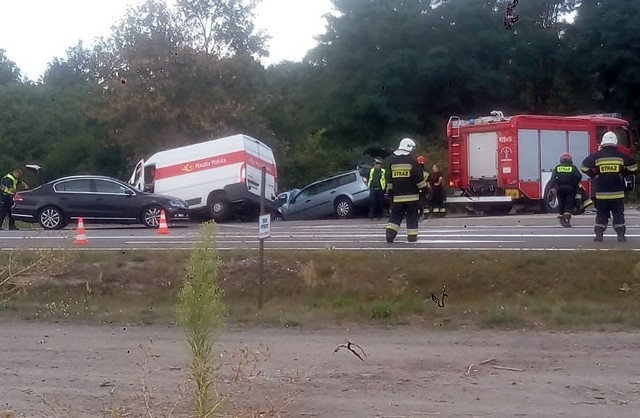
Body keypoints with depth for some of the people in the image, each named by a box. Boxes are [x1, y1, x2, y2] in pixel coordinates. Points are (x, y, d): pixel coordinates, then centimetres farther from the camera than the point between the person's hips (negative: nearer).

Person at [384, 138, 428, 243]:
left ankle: (390, 233, -3)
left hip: (397, 196, 3)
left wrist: (389, 193, 16)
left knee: (395, 215, 10)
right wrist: (425, 189, 2)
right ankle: (412, 236, 6)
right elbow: (419, 178, -8)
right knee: (412, 216, 6)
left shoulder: (392, 162, 4)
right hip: (411, 195, -3)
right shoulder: (412, 161, -9)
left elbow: (389, 179, 9)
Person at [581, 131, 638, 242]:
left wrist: (594, 175, 7)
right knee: (618, 213, 8)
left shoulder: (597, 156, -3)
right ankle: (620, 235, 6)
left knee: (601, 213, 8)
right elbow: (633, 165, 0)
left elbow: (584, 166, -5)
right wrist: (622, 174, 11)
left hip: (601, 192, 0)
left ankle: (599, 235, 2)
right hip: (617, 192, 0)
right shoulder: (621, 156, -1)